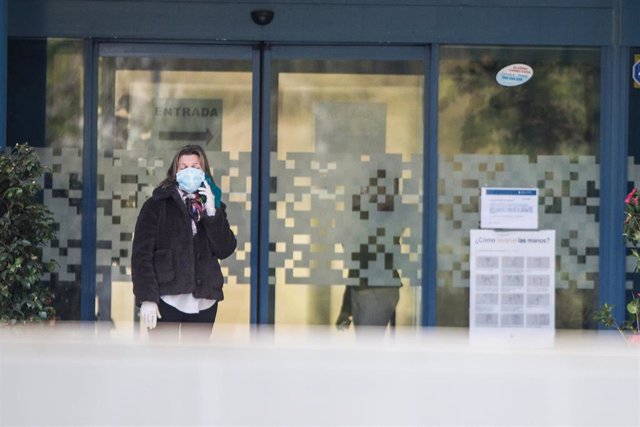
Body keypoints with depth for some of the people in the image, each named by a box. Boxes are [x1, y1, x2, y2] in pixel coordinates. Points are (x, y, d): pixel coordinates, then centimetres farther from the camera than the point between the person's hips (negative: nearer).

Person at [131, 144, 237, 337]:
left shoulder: (213, 206, 12)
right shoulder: (157, 205, 1)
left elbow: (225, 250, 1)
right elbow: (142, 253, -5)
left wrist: (211, 213, -10)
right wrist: (147, 298, -14)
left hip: (203, 302, 4)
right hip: (166, 299, -4)